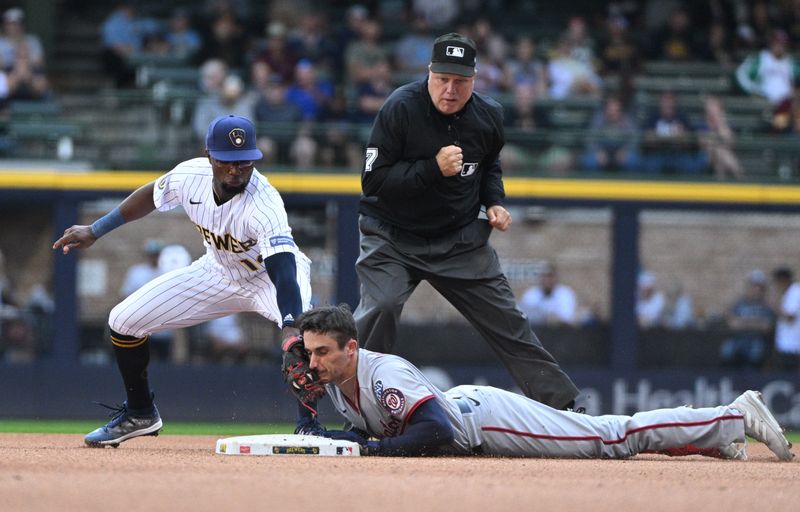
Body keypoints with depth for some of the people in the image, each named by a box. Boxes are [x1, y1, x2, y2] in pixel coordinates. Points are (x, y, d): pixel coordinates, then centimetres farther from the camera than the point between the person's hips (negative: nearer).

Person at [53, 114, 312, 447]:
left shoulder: (264, 204, -38)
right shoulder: (190, 176, -22)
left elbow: (283, 269, -51)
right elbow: (152, 195, 2)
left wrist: (291, 329, -67)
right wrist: (95, 231, 5)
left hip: (268, 277, -5)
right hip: (219, 272, 5)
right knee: (123, 321, 1)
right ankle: (140, 414, 24)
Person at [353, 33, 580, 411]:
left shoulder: (488, 116, -4)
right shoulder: (401, 108, -20)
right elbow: (372, 181, -21)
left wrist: (494, 202, 0)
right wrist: (434, 168, -30)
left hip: (460, 238, 4)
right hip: (393, 237, -4)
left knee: (507, 321, 5)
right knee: (380, 308, -25)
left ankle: (563, 405, 14)